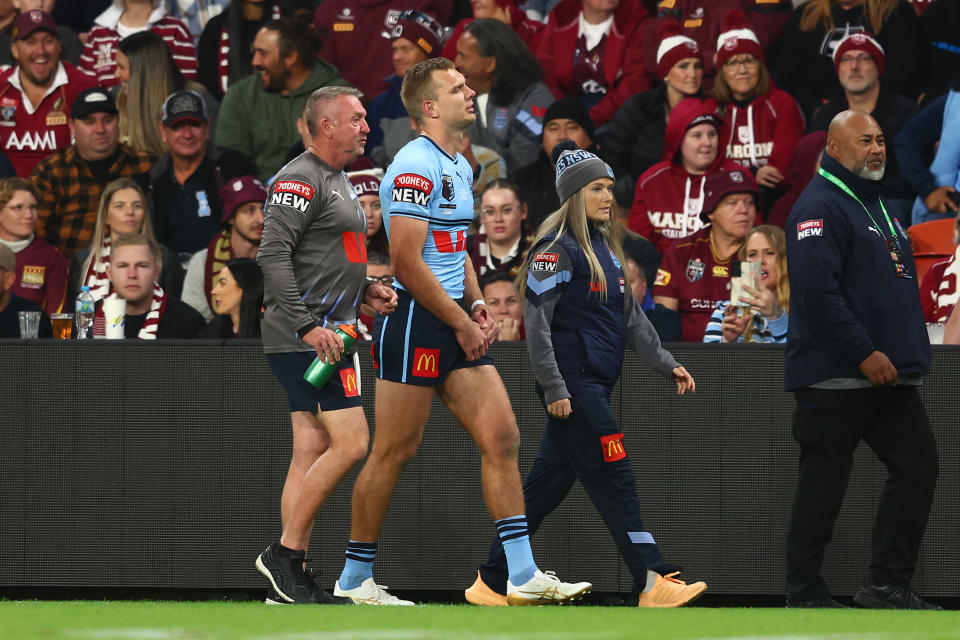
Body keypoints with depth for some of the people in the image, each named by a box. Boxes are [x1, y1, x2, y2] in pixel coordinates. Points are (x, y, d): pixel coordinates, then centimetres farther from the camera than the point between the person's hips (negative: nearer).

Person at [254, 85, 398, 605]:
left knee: (312, 453, 7)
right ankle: (285, 553, -9)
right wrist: (309, 326, -25)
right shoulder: (300, 180, -12)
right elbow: (273, 255, -20)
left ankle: (291, 584, 7)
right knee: (349, 444, -14)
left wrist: (365, 291, 14)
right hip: (307, 336, -10)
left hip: (326, 336, 10)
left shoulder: (337, 182, 21)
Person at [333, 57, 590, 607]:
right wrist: (461, 322, -14)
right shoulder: (417, 166, -14)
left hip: (456, 324, 9)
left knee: (502, 438, 1)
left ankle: (523, 575, 0)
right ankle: (355, 579, 7)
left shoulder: (460, 168, 17)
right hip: (413, 319, -9)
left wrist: (477, 306, 11)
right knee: (396, 452, -3)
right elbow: (408, 263, -19)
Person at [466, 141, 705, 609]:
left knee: (548, 484, 10)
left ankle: (491, 583, 15)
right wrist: (553, 388, -19)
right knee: (614, 480, -10)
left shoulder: (604, 246, 17)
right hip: (571, 385, -9)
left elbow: (630, 315, 22)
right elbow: (536, 321, -15)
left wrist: (665, 364, 17)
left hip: (595, 385, 9)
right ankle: (651, 583, -10)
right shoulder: (557, 249, -11)